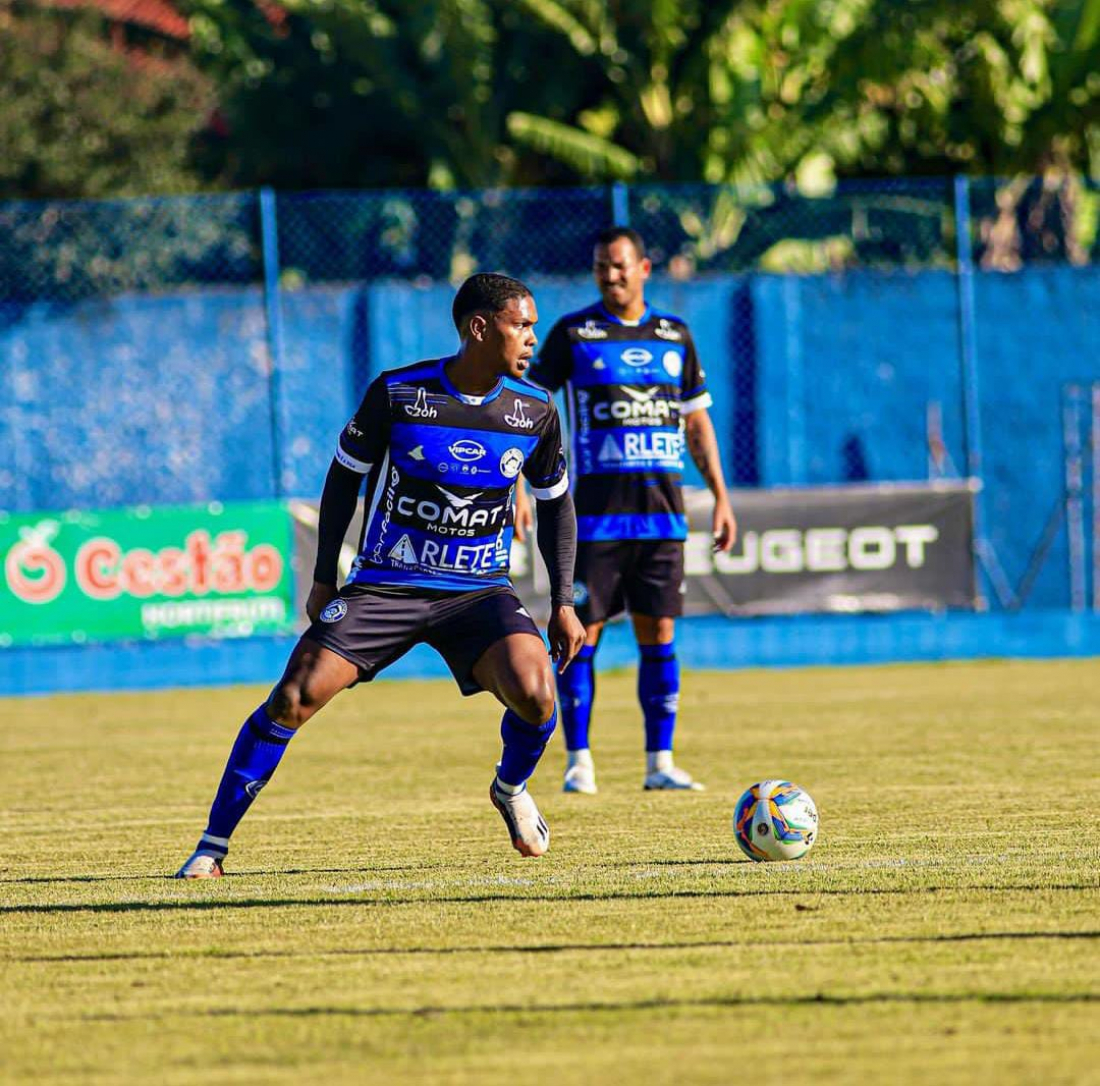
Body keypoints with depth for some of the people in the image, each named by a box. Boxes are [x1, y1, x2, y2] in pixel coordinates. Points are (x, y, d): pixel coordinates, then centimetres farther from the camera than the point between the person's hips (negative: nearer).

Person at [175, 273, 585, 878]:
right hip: (384, 584, -2)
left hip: (480, 593, 2)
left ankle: (511, 790, 11)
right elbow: (345, 476, 3)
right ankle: (213, 844, -4)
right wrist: (324, 579, 3)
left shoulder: (536, 411, -3)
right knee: (292, 700, -15)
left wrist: (563, 602, 7)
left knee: (535, 695, -24)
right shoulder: (396, 394, -11)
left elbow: (555, 502, 12)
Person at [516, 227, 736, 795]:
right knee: (582, 632, -4)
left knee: (659, 634, 2)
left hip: (662, 511, 3)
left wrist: (720, 495, 12)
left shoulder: (674, 335, 11)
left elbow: (697, 421, 17)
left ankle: (660, 762, 6)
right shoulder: (572, 333, 2)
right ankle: (579, 761, 3)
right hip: (595, 508, -3)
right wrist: (517, 488, -9)